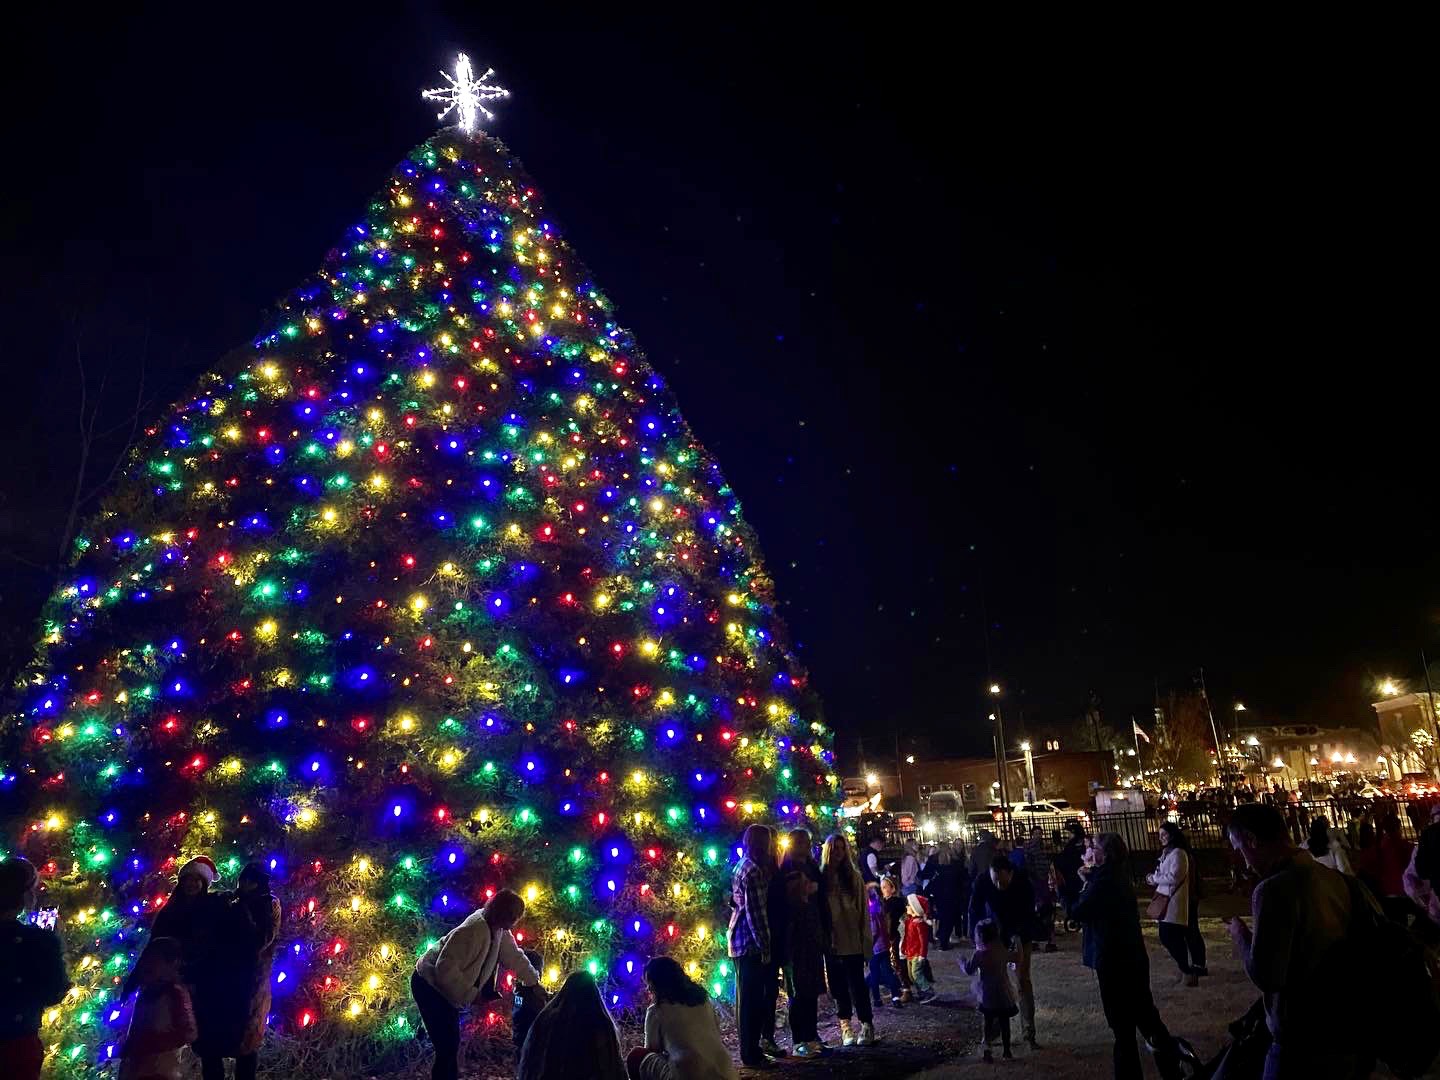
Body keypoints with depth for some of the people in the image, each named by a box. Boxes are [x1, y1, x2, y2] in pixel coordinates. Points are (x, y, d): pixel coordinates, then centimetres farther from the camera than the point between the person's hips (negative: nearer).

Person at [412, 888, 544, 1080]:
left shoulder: (500, 931, -2)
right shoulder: (472, 931, -31)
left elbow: (515, 957, 10)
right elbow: (445, 969, -32)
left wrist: (535, 983, 10)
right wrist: (471, 994, -24)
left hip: (446, 989, 9)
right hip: (429, 985, -9)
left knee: (451, 1043, 14)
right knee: (448, 1046, -10)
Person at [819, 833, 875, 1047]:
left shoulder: (853, 876, 0)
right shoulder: (821, 878, 0)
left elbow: (863, 909, 0)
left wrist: (866, 939, -4)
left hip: (852, 941, -1)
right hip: (831, 942, 1)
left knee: (857, 983, 0)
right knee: (838, 985, 10)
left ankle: (867, 1025, 13)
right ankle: (845, 1025, 21)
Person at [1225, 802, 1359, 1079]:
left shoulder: (1273, 890, -24)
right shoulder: (1335, 877, 1)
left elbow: (1265, 977, -23)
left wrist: (1241, 936, -7)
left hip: (1305, 1047, -7)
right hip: (1350, 1035, 8)